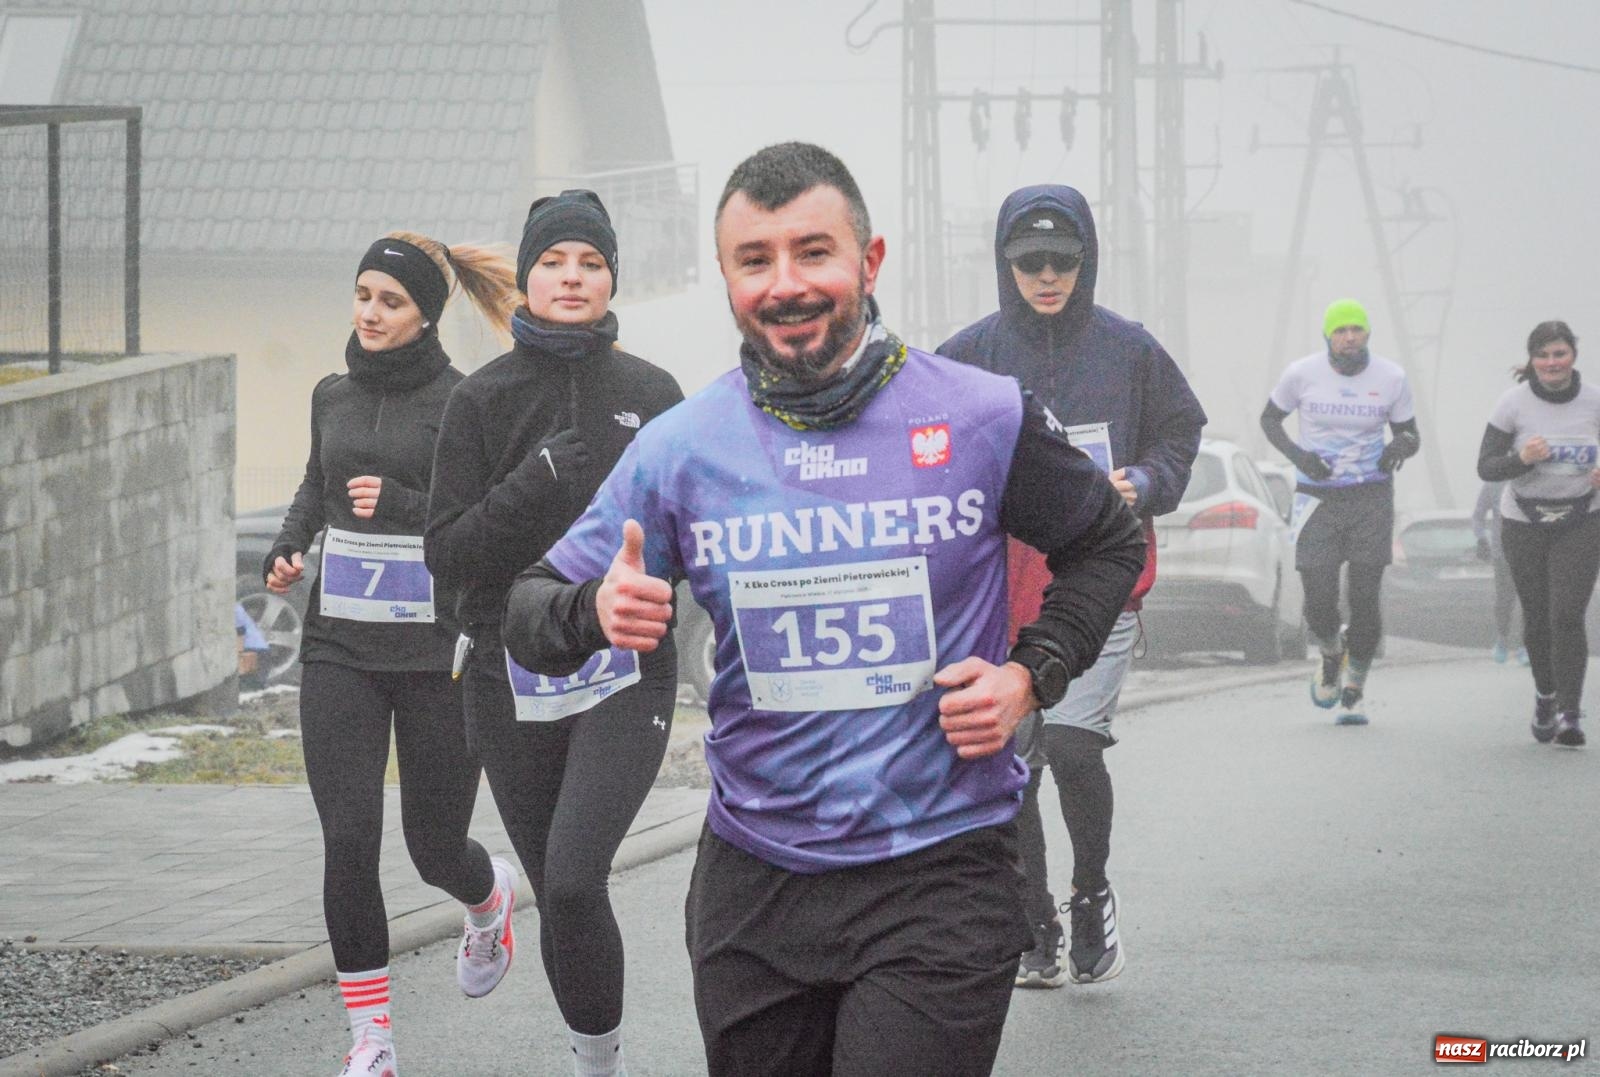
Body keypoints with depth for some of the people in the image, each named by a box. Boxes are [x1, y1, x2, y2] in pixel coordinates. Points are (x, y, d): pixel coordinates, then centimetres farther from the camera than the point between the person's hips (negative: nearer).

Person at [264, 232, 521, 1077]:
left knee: (434, 848, 8)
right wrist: (287, 549, 9)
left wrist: (404, 505, -24)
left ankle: (489, 897, 46)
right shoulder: (333, 395, 9)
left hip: (437, 650, -4)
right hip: (340, 648, 4)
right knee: (347, 841, -9)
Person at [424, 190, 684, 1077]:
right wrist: (532, 487, -17)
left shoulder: (651, 393, 3)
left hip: (625, 677, -2)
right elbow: (446, 551, -4)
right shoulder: (482, 399, 1)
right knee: (559, 896, 9)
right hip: (514, 679, 2)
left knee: (574, 880, -20)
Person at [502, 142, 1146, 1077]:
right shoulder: (680, 449, 0)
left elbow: (1108, 545, 12)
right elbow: (530, 610, 6)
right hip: (752, 885, 3)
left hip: (939, 878, -3)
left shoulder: (984, 419, -4)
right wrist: (596, 611, -17)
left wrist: (1031, 676, -3)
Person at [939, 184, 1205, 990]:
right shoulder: (971, 356, 2)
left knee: (1072, 745, -17)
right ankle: (1037, 931, 21)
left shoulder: (1127, 349, 2)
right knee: (1010, 768, 6)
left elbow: (1179, 432, 12)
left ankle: (1091, 895, 7)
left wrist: (1141, 484, -7)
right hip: (1001, 589, 2)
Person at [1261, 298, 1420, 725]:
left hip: (1371, 498, 0)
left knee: (1365, 602, -4)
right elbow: (1269, 418, 10)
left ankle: (1354, 692, 15)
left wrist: (1401, 446, -18)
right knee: (1319, 606, -4)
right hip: (1317, 499, 0)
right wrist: (1297, 455, -9)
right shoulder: (1302, 374, -5)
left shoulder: (1391, 378, -3)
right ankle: (1331, 655, 31)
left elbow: (1411, 435, 8)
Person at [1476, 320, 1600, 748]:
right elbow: (1485, 467, -8)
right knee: (1537, 617, 9)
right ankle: (1546, 693, 36)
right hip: (1524, 523, 1)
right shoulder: (1514, 402, -9)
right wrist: (1522, 459, -27)